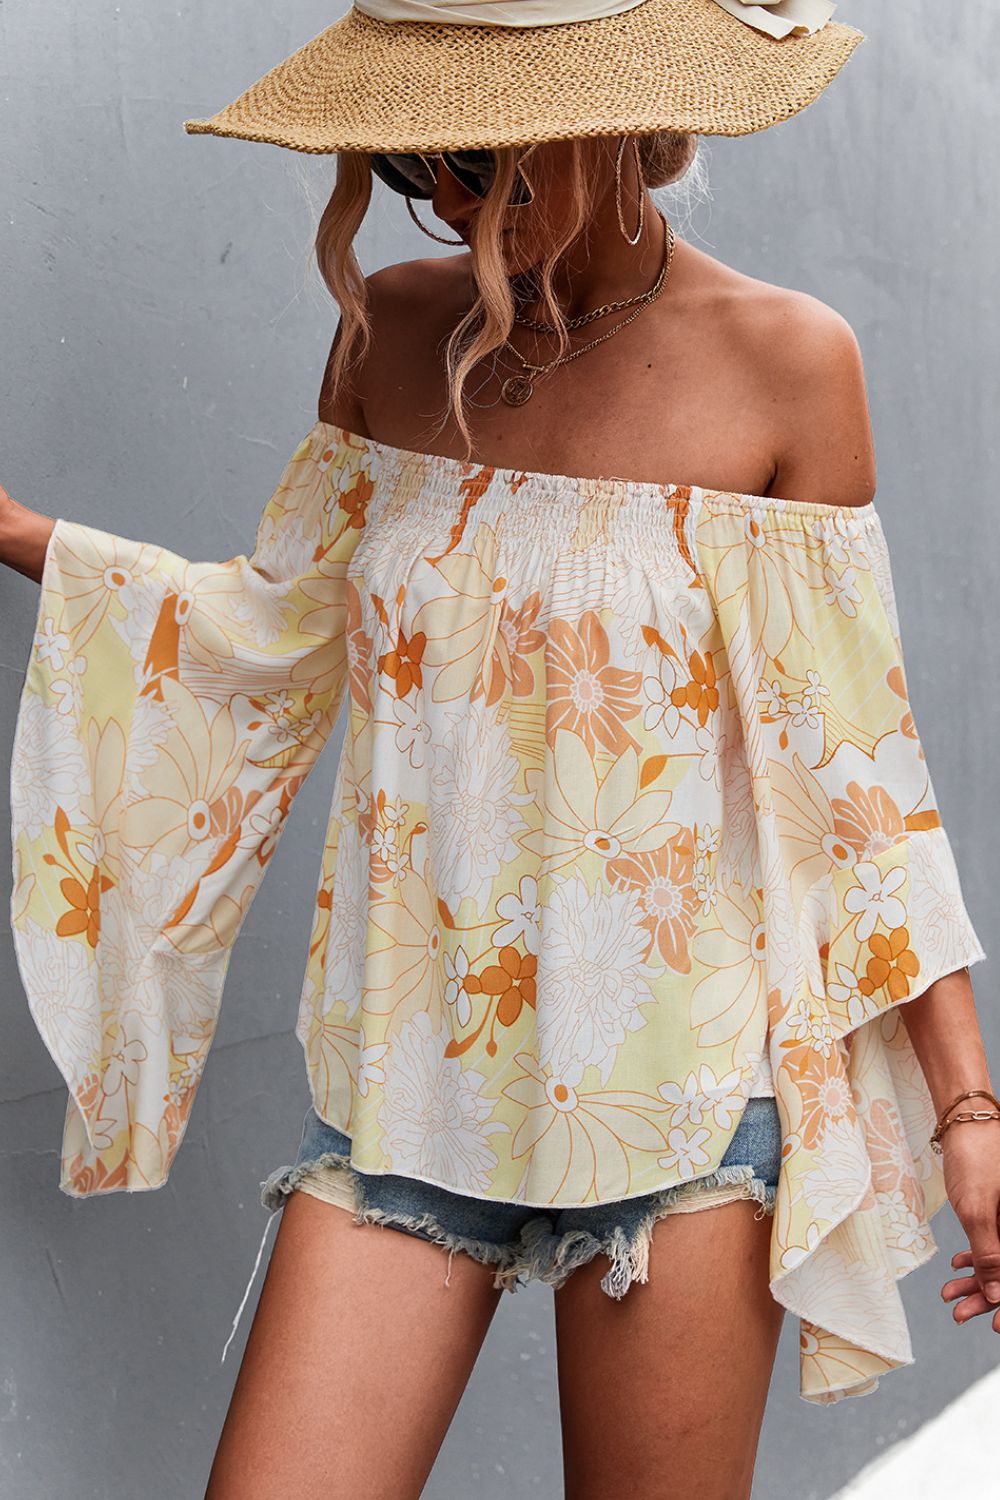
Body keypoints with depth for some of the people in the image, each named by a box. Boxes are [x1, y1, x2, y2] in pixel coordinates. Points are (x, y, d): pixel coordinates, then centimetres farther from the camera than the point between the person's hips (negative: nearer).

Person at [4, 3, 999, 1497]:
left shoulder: (782, 361, -7)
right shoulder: (393, 330, 2)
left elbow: (851, 761, -4)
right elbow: (278, 629, 14)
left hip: (672, 1087, -2)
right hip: (406, 1077, 3)